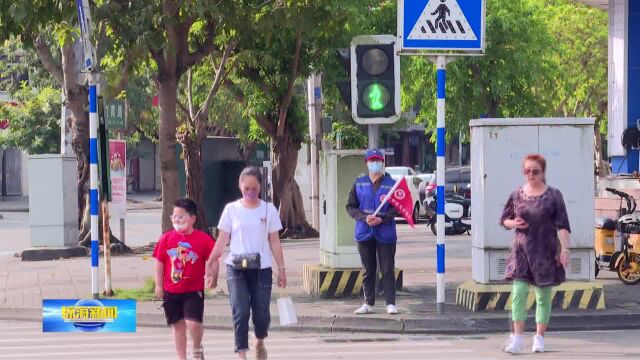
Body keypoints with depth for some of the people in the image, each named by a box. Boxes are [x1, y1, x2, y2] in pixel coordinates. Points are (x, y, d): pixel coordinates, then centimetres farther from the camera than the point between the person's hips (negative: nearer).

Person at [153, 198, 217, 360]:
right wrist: (159, 285, 2)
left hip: (194, 290, -3)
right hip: (171, 291, 3)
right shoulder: (166, 238, -1)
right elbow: (159, 262, 4)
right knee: (178, 326, 11)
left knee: (193, 323, -14)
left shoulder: (203, 239, -8)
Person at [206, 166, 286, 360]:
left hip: (261, 269, 1)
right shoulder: (231, 209, 2)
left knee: (261, 313, 4)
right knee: (240, 313, -10)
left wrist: (282, 269, 3)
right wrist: (209, 264, -3)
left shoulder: (268, 209, 3)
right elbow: (222, 240, 3)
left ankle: (260, 343, 35)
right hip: (236, 268, -1)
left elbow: (274, 242, 6)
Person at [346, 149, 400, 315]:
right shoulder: (359, 183, 7)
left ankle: (391, 304, -1)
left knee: (387, 269, -3)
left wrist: (382, 219, -19)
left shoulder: (391, 184, 0)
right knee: (368, 270, 9)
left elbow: (397, 207, -3)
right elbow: (351, 206, 5)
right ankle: (368, 303, 15)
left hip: (385, 232, -2)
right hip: (364, 233, 2)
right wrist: (365, 218, -12)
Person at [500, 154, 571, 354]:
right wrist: (513, 223, -7)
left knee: (543, 296, 7)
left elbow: (562, 225, -6)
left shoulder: (553, 195, -2)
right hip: (522, 251, 1)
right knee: (519, 293, -9)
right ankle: (517, 338, -9)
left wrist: (565, 249, -15)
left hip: (546, 252, -1)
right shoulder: (517, 195, 6)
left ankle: (539, 338, 17)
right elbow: (504, 219, 15)